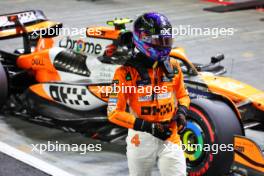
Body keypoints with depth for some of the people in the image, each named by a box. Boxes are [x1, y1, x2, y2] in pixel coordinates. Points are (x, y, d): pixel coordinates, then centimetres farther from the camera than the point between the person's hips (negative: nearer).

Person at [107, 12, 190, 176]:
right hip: (141, 139, -2)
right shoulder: (127, 73, -14)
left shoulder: (173, 67, 1)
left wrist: (182, 112, -5)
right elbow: (114, 112, -15)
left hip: (170, 138, 3)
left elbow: (182, 95, 17)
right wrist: (147, 126, -21)